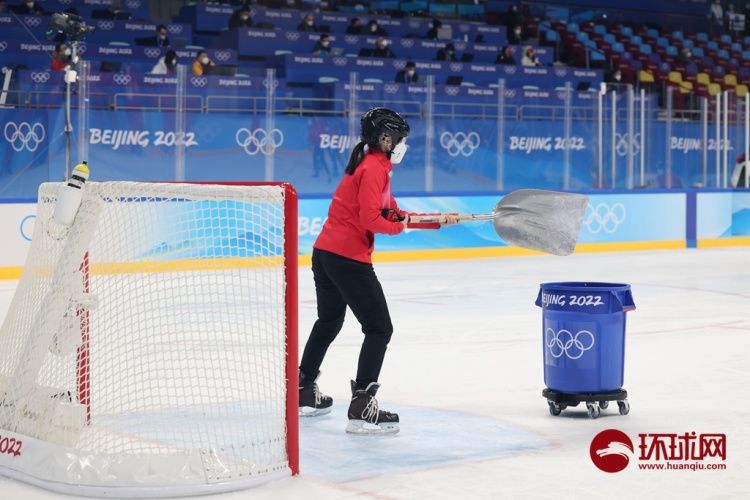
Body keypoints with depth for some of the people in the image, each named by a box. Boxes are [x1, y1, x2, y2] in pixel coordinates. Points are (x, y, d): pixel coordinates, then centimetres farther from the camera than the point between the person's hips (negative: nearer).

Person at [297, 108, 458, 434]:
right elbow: (371, 219, -22)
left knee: (329, 322, 25)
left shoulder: (374, 165, 18)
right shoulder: (374, 168, -13)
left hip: (325, 252, 11)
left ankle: (305, 393, 36)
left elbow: (393, 213, 19)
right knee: (380, 329, -6)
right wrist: (399, 226, -4)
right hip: (349, 257, -11)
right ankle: (362, 407, -9)